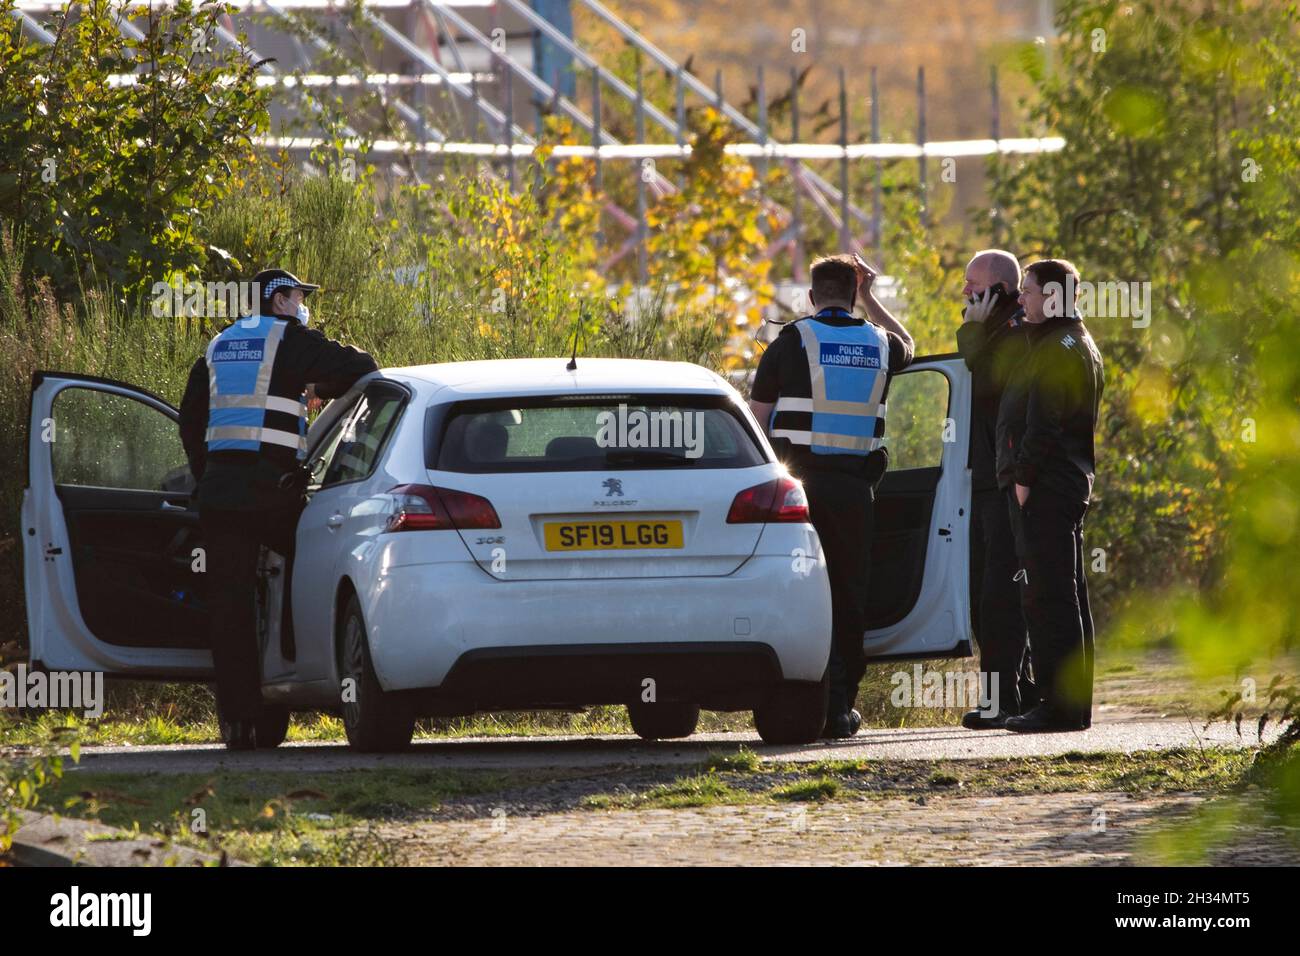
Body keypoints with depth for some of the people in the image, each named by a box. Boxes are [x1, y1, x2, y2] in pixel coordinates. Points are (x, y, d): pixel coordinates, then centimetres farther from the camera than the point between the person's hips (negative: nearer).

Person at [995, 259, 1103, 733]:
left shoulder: (1057, 351, -13)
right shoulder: (1078, 346, 20)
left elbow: (1044, 423, -19)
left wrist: (1024, 478, -17)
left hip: (1044, 487, -11)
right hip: (1072, 482, 11)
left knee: (1047, 594, -11)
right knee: (1067, 596, 13)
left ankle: (1059, 705, -14)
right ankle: (1076, 702, 16)